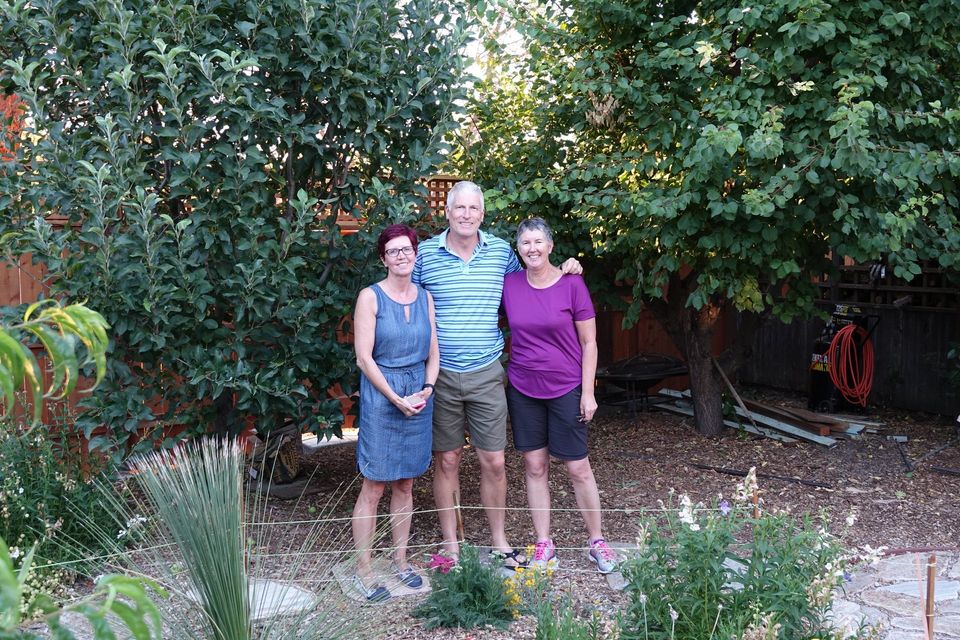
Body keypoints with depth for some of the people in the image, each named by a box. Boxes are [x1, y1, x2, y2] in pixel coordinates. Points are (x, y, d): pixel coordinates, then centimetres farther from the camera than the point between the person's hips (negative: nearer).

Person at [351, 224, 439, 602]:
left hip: (419, 396, 5)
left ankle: (400, 561, 24)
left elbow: (433, 353, 12)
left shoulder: (425, 298, 9)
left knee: (405, 485, 12)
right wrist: (396, 398, -14)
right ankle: (363, 571, 7)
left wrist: (427, 388, -6)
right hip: (380, 396, -5)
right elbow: (364, 358, -11)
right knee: (373, 487, -2)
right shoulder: (370, 297, -7)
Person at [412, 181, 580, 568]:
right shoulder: (425, 254, -3)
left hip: (486, 374, 1)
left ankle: (499, 540, 23)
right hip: (439, 374, -1)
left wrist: (561, 272, 4)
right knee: (446, 461, 8)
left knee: (494, 462, 6)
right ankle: (450, 543, 22)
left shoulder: (501, 252, 3)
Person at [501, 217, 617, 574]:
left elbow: (589, 343, -5)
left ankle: (597, 541, 19)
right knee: (534, 466, 8)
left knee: (578, 467, 2)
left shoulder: (571, 284, -8)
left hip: (566, 389, -3)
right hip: (523, 389, 3)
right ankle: (544, 543, 20)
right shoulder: (509, 284, -1)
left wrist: (588, 393, -8)